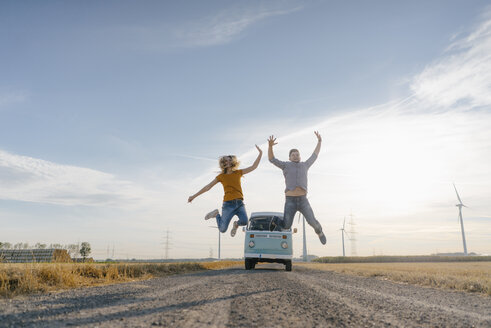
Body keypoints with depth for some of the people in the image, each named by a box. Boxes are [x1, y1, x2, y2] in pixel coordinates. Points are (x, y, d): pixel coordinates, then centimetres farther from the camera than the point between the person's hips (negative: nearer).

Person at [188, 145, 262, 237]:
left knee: (244, 221, -25)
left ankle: (236, 224, 13)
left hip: (239, 203, 2)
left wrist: (260, 154, 6)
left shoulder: (238, 173, 12)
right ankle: (217, 214, 30)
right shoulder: (221, 176, 6)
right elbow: (207, 187, 9)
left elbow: (253, 167, 12)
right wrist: (194, 196, 10)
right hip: (228, 204, -2)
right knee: (222, 229, -1)